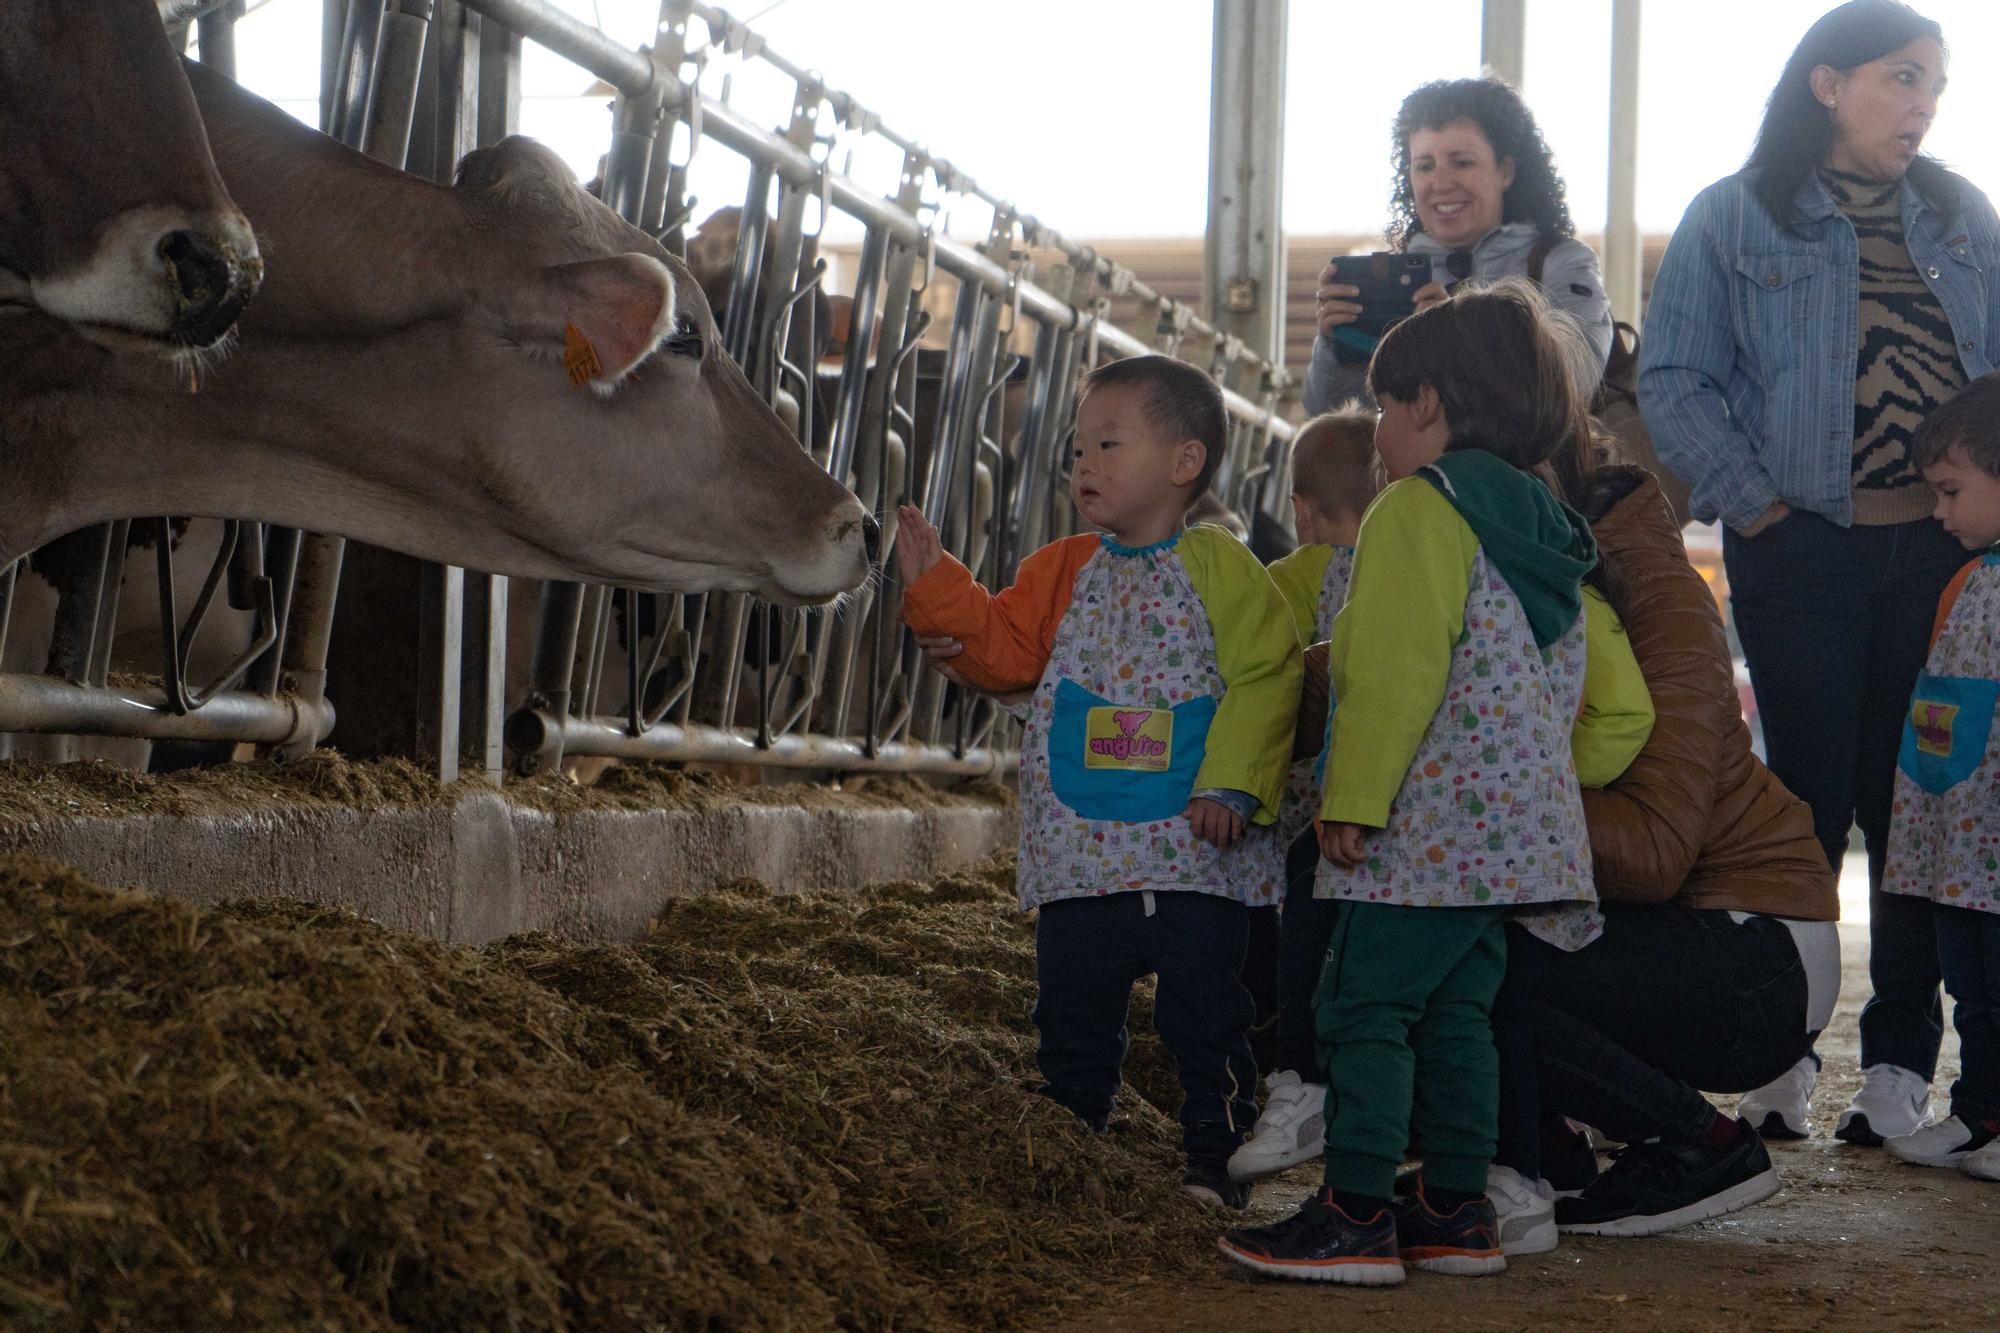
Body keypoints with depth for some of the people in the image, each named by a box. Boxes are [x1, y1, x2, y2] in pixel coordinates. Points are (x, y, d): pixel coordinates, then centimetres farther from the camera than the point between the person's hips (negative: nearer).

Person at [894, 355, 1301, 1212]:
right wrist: (937, 589, -2)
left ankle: (1215, 1156, 12)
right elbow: (1004, 653, 8)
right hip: (1081, 847, 4)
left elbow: (1266, 678, -8)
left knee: (1206, 1012, 1)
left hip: (1195, 851, -4)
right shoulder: (1063, 572, 11)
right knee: (1071, 1012, 9)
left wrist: (1230, 785, -16)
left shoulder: (1222, 569, -3)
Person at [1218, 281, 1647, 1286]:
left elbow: (1397, 671, -17)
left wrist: (1354, 797, -17)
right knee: (1456, 1010, 12)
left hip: (1434, 817, -9)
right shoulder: (1542, 525, 19)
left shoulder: (1421, 506, -9)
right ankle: (1457, 1212, 14)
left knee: (1364, 1007, -6)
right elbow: (1566, 685, 22)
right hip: (1523, 817, 9)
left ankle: (1356, 1215, -8)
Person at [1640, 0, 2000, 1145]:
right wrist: (1753, 502, -8)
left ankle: (1903, 1061, 11)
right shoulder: (1735, 218, 2)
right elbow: (1674, 379, -1)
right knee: (1812, 796, -1)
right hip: (1803, 549, -3)